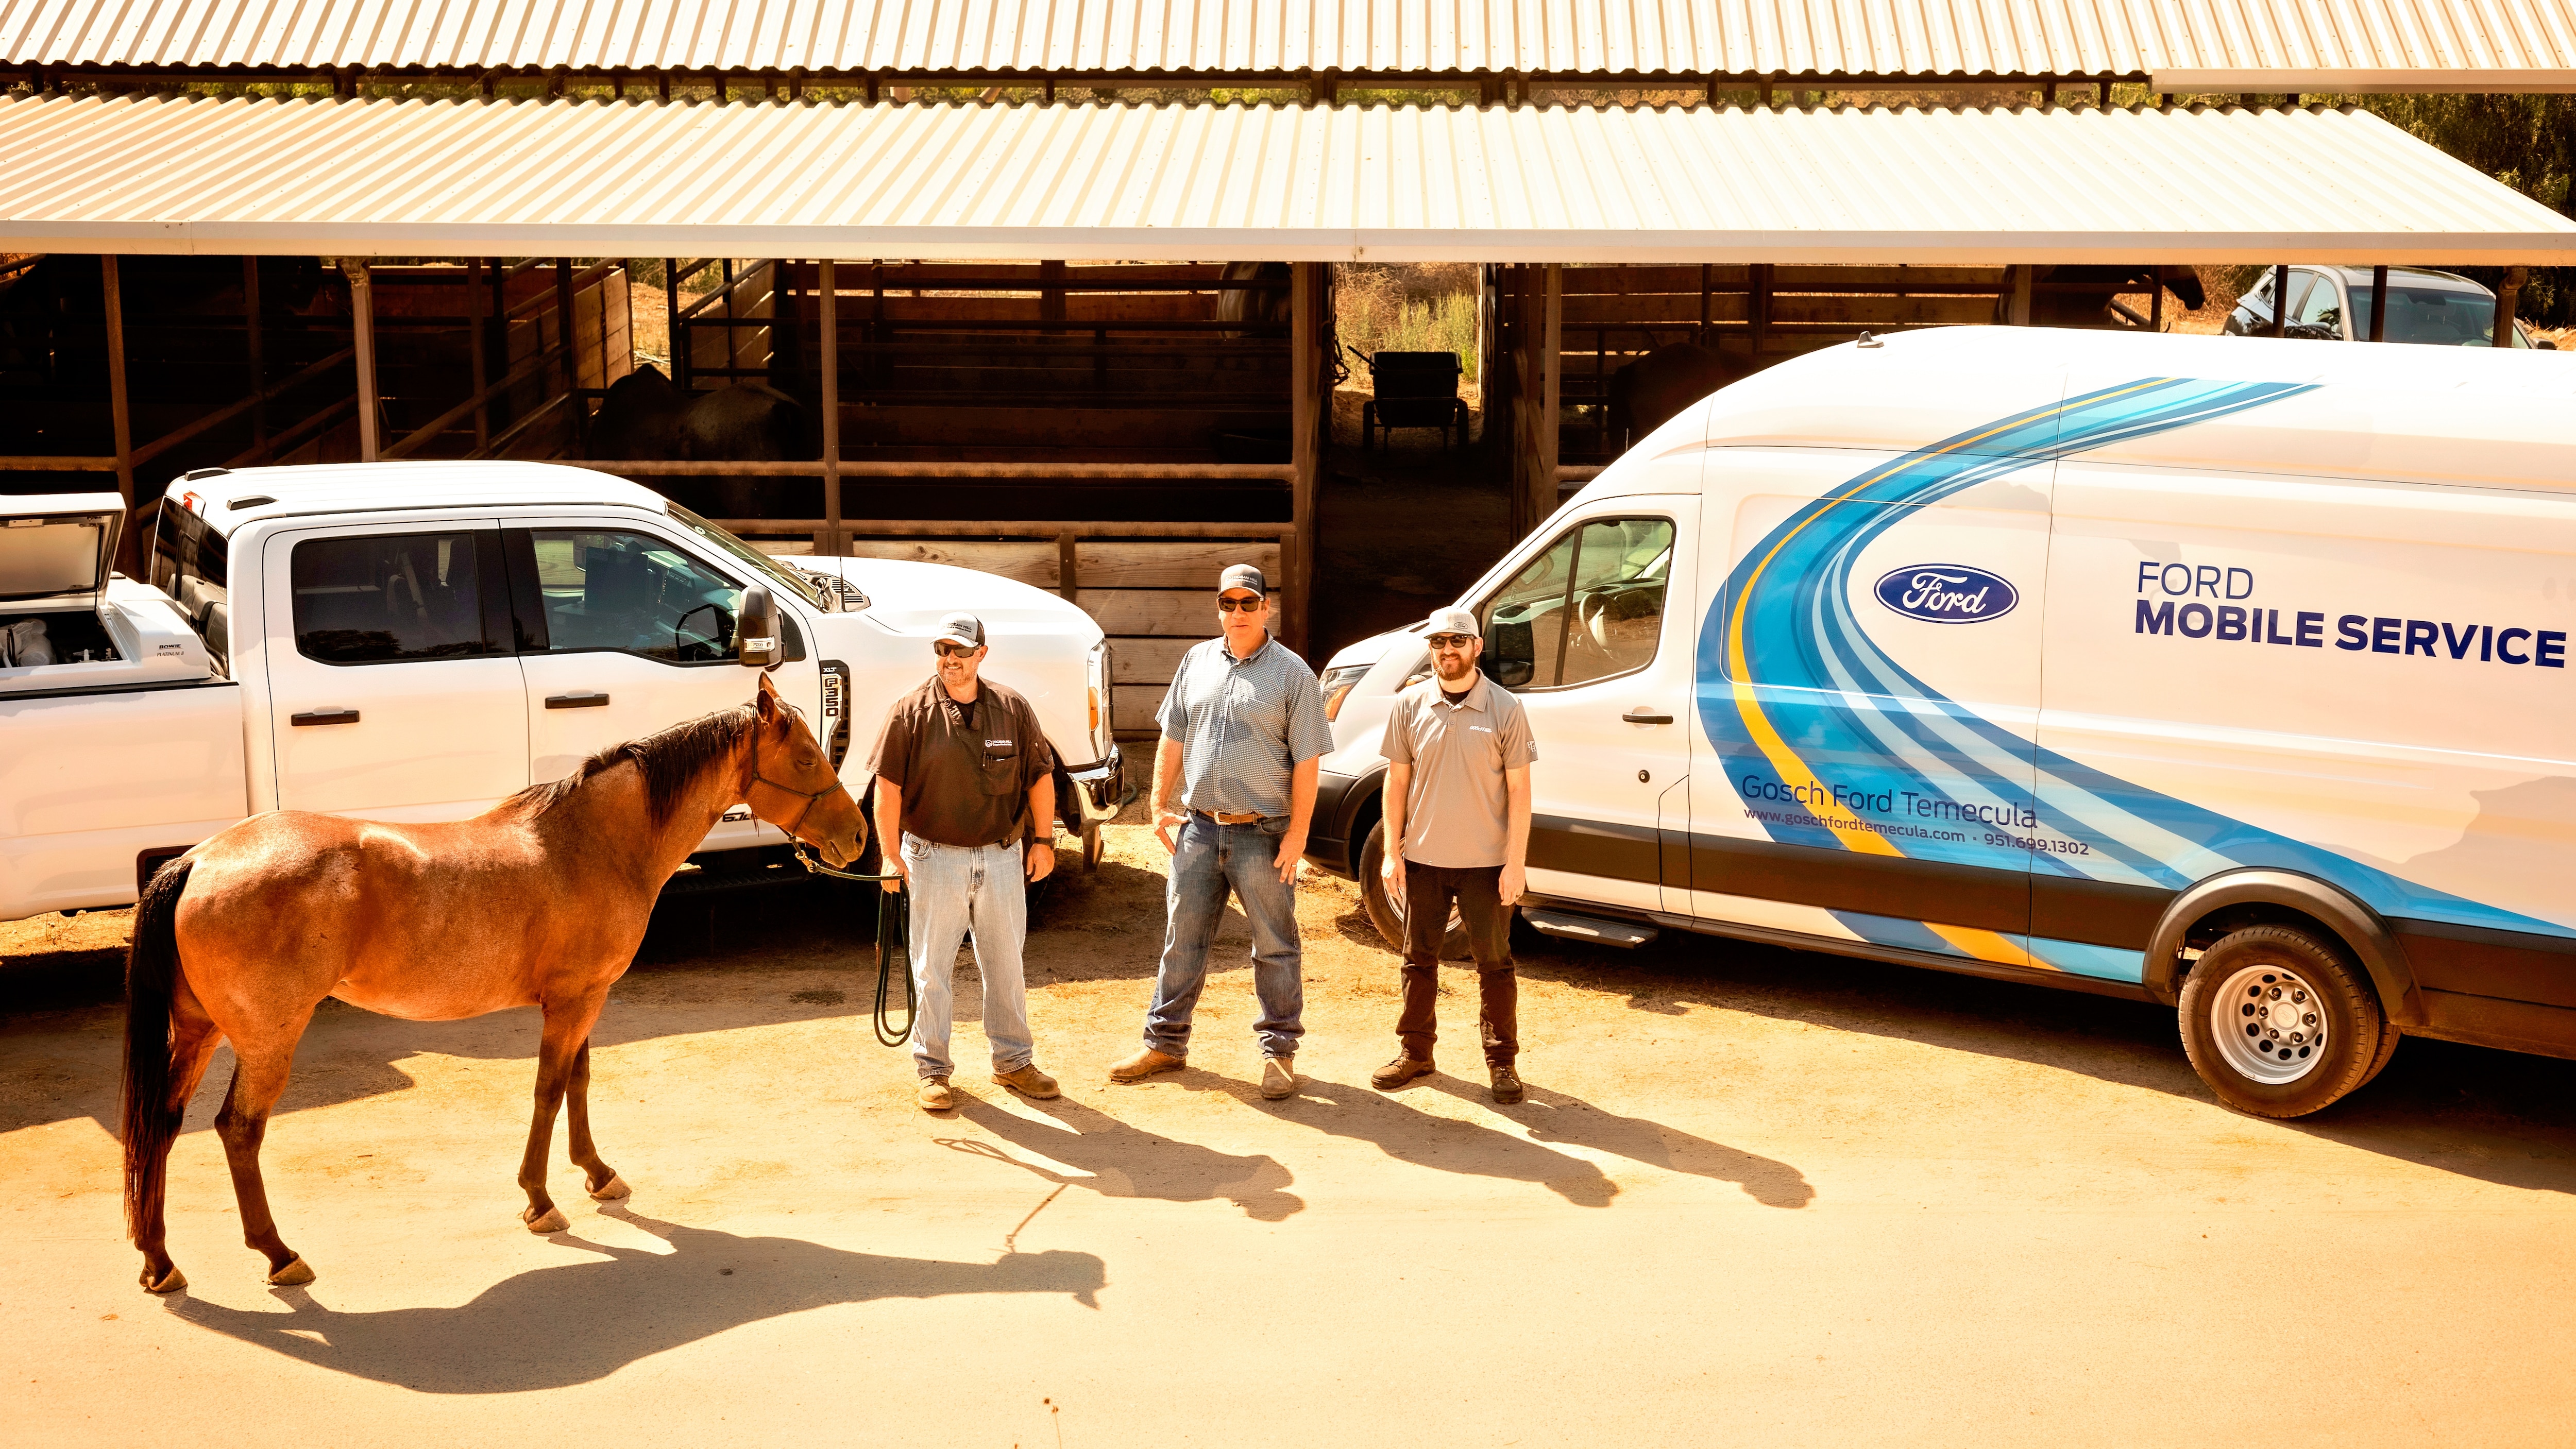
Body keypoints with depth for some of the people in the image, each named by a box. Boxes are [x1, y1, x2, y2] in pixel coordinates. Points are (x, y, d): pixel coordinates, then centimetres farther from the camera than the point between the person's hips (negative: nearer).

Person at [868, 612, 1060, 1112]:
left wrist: (1043, 839, 2)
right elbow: (888, 787, -7)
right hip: (935, 858, -2)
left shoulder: (1013, 710, 1)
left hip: (1001, 856, 3)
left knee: (1006, 965, 13)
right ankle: (933, 1070, 16)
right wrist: (891, 855, -11)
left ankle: (1013, 1061, 27)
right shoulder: (911, 713, -7)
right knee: (932, 969, 4)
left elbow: (1041, 776, 7)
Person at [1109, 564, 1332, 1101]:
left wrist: (1298, 834, -10)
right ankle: (1165, 1043, 21)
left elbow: (1306, 762, -6)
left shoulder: (1292, 673, -4)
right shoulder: (1197, 661, 9)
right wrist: (1160, 805, 9)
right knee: (1181, 940, 10)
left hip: (1263, 835, -4)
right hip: (1199, 827, 4)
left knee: (1275, 947, 4)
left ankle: (1279, 1051, 15)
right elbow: (1172, 739, 15)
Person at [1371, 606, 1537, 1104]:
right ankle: (1415, 1052, 25)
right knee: (1419, 959, 12)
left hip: (1486, 862, -2)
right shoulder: (1410, 706, 1)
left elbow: (1519, 789, -4)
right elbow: (1397, 782, 6)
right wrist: (1391, 853, 1)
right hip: (1422, 859, 2)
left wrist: (1516, 862, -9)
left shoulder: (1504, 708, -5)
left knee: (1494, 963, 6)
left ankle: (1503, 1061, 16)